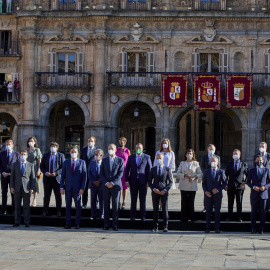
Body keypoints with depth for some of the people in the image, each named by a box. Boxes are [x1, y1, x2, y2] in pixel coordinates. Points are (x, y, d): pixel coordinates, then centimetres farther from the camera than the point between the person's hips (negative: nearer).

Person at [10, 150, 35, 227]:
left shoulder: (30, 165, 8)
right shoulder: (15, 164, 10)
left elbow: (33, 177, 5)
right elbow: (12, 176, 9)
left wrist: (32, 188, -3)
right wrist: (12, 187, 0)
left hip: (26, 188, -1)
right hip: (17, 188, 1)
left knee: (26, 206, 0)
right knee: (17, 206, 4)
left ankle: (27, 222, 4)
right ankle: (17, 222, 9)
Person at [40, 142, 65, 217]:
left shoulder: (61, 156, 3)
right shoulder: (45, 155, 11)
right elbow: (41, 166, 9)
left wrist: (56, 173, -16)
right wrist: (45, 172, -9)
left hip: (57, 178, -2)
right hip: (47, 178, 2)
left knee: (58, 196, 2)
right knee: (46, 195, 6)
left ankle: (58, 212, 9)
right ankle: (45, 211, 13)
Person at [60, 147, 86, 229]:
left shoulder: (82, 162, 2)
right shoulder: (66, 162, 9)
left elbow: (84, 176, 0)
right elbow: (63, 175, 9)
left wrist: (82, 188, -8)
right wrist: (61, 187, 0)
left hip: (77, 188, -2)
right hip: (68, 188, 2)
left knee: (78, 206, 3)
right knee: (68, 205, 4)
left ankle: (77, 224, 9)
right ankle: (68, 223, 10)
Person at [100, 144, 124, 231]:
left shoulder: (120, 160, 4)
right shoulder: (104, 160, 12)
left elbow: (120, 173, -3)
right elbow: (102, 174, 8)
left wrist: (112, 183, -12)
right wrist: (106, 183, -7)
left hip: (116, 185, -2)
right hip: (106, 186, 2)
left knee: (115, 205, -2)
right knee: (106, 206, 2)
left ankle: (115, 225, 1)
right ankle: (106, 224, 5)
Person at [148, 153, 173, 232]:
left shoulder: (167, 169, 3)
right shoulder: (153, 169, 8)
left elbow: (170, 182, 2)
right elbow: (149, 181, 8)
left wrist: (165, 190, -10)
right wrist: (153, 189, -8)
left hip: (164, 192, -2)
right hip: (155, 192, 2)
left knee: (165, 209, -1)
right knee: (155, 209, 4)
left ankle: (165, 226, 4)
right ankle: (155, 226, 8)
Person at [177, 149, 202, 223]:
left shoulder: (196, 163, 5)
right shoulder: (182, 163, 9)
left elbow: (200, 174, 5)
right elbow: (178, 172, 7)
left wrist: (194, 177, -13)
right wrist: (185, 175, -10)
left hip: (192, 186, -1)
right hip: (183, 185, 1)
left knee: (191, 201, -1)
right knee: (184, 202, 0)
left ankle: (191, 217, 8)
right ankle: (184, 217, 6)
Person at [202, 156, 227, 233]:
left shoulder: (221, 172, 2)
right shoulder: (207, 171, 7)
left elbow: (224, 183, 2)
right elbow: (204, 183, 8)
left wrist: (218, 189, -12)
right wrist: (205, 191, -8)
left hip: (217, 195, -1)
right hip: (208, 195, 1)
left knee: (217, 212, 2)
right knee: (208, 212, 4)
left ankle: (217, 228, 8)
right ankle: (208, 228, 8)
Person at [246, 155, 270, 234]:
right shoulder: (252, 170, 7)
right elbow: (248, 182, 7)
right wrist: (253, 187, -11)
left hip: (263, 194, 0)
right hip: (254, 194, 0)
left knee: (262, 212, 2)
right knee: (254, 212, 4)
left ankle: (261, 229, 8)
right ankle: (253, 228, 11)